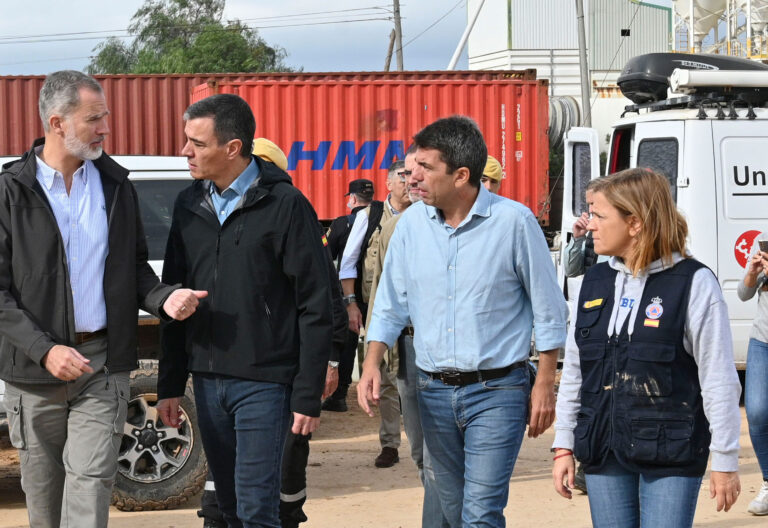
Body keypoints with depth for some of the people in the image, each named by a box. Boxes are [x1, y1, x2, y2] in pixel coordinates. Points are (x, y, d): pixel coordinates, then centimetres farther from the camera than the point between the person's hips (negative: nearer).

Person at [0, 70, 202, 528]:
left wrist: (164, 298, -6)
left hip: (102, 366, 1)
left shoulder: (116, 185, 7)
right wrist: (45, 349, -17)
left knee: (90, 489, -7)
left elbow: (134, 267, 16)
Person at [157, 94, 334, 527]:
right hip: (207, 381, 6)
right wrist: (170, 384, 12)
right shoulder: (190, 205, 10)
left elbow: (316, 307, -8)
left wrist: (308, 395, -11)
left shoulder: (285, 205, -8)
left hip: (263, 382, -6)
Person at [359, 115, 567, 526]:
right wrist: (372, 365, -2)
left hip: (497, 390, -5)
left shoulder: (514, 221, -9)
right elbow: (391, 304, 11)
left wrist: (544, 385, -4)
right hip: (434, 391, 5)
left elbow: (548, 310, -3)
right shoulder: (412, 222, 3)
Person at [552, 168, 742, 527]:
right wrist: (564, 446, 12)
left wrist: (724, 461, -8)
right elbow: (574, 371, 15)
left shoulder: (694, 283, -7)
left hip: (672, 457, -5)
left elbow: (719, 380, -7)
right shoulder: (595, 282, 10)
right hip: (604, 454, 5)